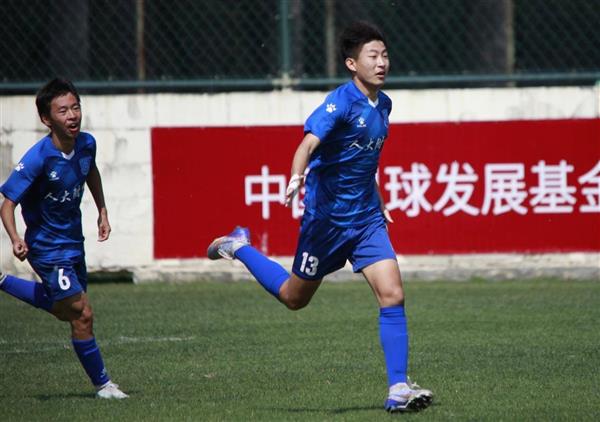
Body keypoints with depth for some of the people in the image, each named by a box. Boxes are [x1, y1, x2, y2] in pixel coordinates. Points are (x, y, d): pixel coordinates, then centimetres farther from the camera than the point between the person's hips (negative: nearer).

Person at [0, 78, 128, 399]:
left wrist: (102, 211, 17)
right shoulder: (38, 158, -27)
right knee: (82, 314, -7)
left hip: (74, 241, 7)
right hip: (48, 249, -7)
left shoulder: (86, 144, -8)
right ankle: (102, 384, 9)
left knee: (65, 309, 25)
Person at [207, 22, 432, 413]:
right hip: (327, 215, -6)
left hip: (367, 219, 6)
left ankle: (398, 390, -8)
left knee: (393, 295, -10)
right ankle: (239, 248, 36)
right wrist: (296, 178, -52)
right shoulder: (341, 102, -18)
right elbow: (308, 144, -33)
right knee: (294, 297, 12)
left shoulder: (383, 104, 7)